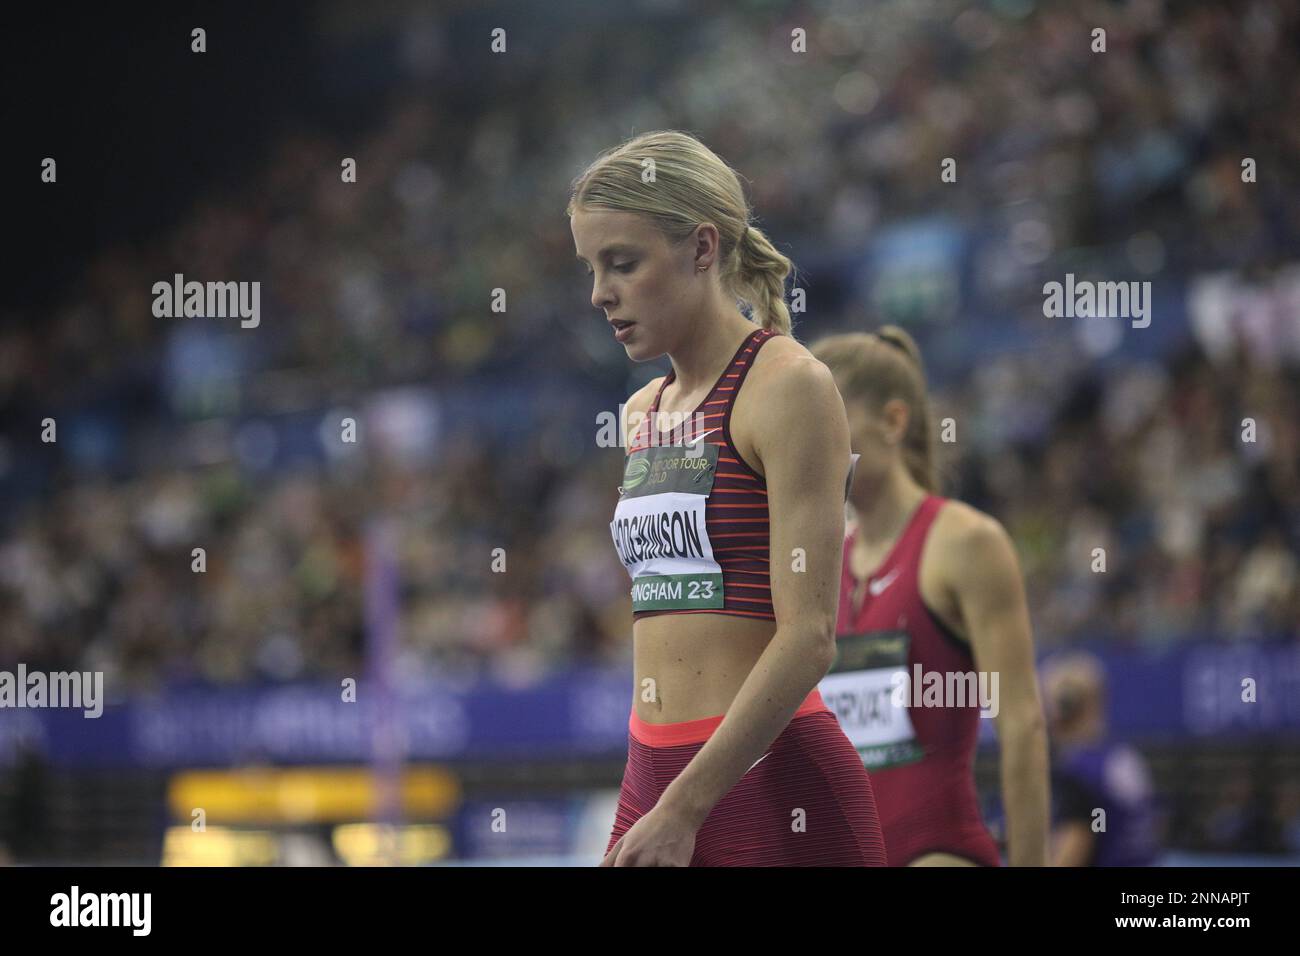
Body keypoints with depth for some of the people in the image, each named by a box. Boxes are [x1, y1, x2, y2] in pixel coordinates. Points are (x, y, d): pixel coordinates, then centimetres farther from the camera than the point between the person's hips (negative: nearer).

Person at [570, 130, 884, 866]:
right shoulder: (646, 412, 16)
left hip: (769, 779, -7)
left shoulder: (786, 387, -7)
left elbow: (809, 634, -15)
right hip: (656, 772, 7)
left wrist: (682, 811, -19)